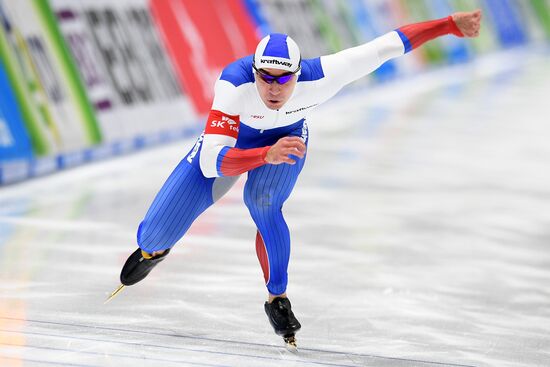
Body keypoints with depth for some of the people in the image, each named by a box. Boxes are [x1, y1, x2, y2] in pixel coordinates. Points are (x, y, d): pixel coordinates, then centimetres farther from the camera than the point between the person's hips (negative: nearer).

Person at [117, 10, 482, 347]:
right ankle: (152, 249, 43)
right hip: (231, 139, 0)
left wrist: (450, 24, -33)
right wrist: (267, 155, -63)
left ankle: (277, 298, -8)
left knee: (262, 202, -34)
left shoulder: (317, 78, -39)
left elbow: (385, 46, -33)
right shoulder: (234, 84, -44)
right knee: (158, 234, 0)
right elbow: (210, 164, -48)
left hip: (288, 137, 0)